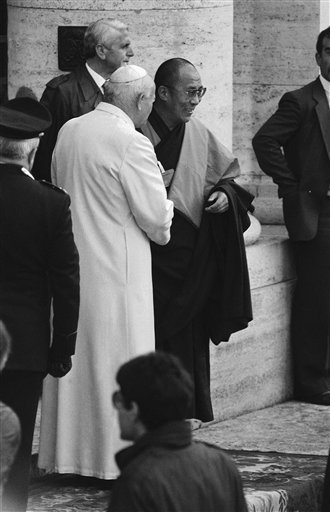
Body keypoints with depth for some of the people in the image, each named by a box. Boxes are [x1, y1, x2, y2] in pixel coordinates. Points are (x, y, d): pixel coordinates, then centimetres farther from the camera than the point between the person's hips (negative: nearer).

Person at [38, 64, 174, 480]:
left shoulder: (69, 131, 4)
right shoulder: (131, 143, -18)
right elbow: (156, 219, -13)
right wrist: (161, 229, 9)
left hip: (69, 267, 7)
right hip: (116, 270, -7)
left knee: (74, 359, 14)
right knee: (115, 362, 2)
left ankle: (68, 450, 21)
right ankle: (115, 456, 6)